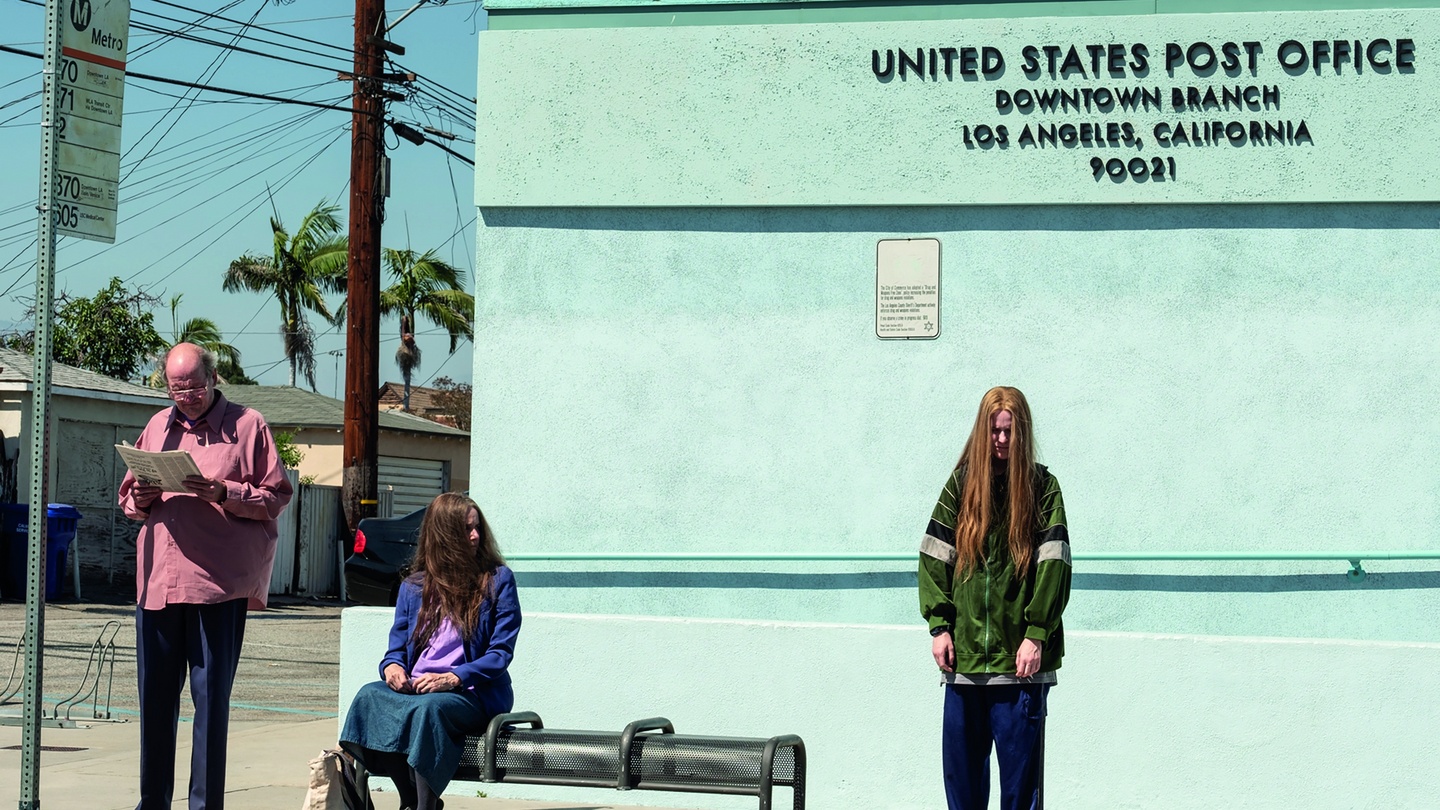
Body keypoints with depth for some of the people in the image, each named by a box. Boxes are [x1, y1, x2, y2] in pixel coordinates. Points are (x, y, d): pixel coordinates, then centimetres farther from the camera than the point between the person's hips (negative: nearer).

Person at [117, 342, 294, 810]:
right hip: (157, 579, 5)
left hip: (219, 581, -4)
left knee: (211, 697, -2)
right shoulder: (157, 427, 18)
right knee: (155, 695, 8)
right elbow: (127, 496, 23)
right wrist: (139, 500, 0)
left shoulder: (247, 426, 4)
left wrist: (225, 494, -15)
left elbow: (276, 497, -1)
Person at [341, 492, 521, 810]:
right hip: (415, 688, 4)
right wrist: (391, 666, -10)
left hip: (474, 693, -4)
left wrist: (453, 678, -18)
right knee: (370, 695, -27)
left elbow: (501, 651, -3)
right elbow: (397, 646, 16)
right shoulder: (414, 586, 14)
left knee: (428, 707, -36)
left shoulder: (497, 579, 3)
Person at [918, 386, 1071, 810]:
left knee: (1020, 773, -1)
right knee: (961, 767, 8)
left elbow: (1053, 564, -5)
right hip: (963, 655, 3)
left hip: (1018, 658, -3)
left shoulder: (1042, 487, 2)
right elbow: (934, 556, 6)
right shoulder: (961, 483, 9)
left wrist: (1036, 635, -12)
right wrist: (939, 625, -2)